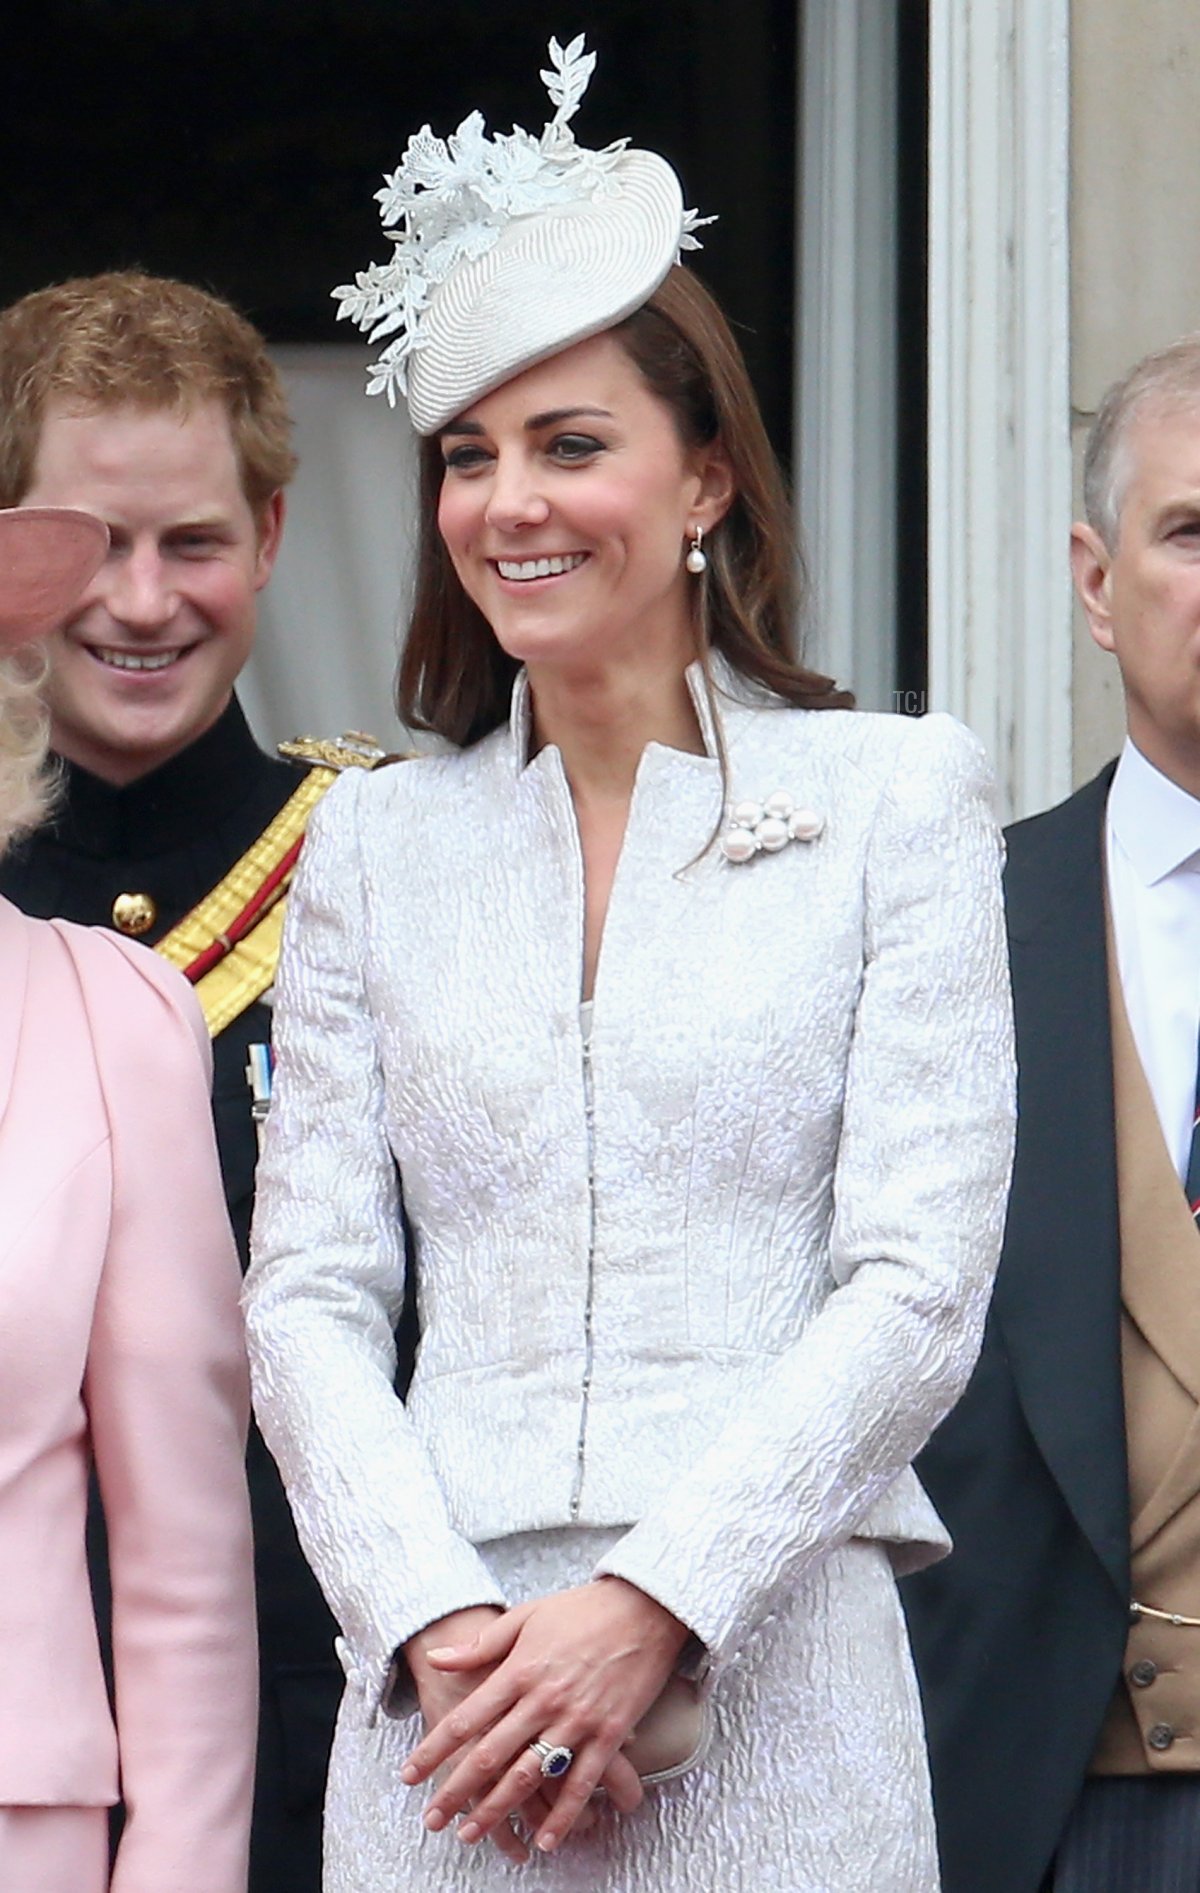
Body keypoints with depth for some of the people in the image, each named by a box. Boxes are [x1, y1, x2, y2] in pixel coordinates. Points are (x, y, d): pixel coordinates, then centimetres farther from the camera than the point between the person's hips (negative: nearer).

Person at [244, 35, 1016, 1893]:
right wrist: (440, 1623, -9)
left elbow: (919, 1287, -3)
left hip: (775, 1679, -2)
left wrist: (651, 1604, -13)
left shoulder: (895, 797, 4)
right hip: (447, 1696, 2)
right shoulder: (377, 843, 12)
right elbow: (308, 1297, 7)